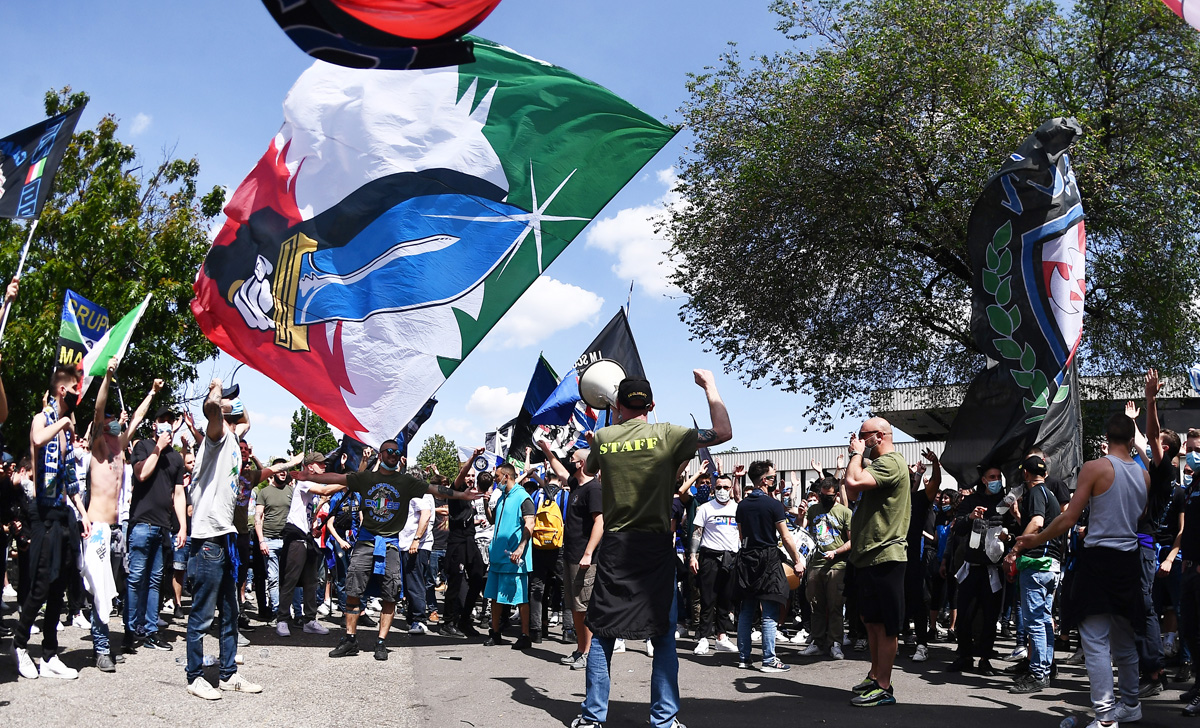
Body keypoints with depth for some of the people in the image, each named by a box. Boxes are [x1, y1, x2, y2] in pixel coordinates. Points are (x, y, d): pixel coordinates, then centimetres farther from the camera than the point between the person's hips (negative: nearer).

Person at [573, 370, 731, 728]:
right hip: (657, 546, -2)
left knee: (601, 632, 9)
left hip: (615, 547, 2)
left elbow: (589, 468, 24)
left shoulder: (602, 437, 2)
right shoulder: (665, 435, -6)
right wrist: (710, 385, 6)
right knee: (664, 636, 6)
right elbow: (723, 432, -5)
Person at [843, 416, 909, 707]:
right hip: (869, 556, 11)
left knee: (884, 624, -6)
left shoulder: (890, 463, -15)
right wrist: (855, 455, 12)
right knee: (870, 620, 17)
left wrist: (857, 453, -11)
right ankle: (875, 675, 28)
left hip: (883, 557, -11)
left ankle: (883, 689, -2)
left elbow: (854, 482, -28)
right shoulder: (879, 463, 19)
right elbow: (851, 491, 18)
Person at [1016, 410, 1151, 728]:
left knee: (1096, 642, -5)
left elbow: (1068, 520, -12)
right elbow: (1142, 521, 15)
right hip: (1129, 562, 6)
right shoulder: (1144, 476, 6)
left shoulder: (1095, 467, -10)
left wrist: (1035, 540, -1)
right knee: (1124, 639, 20)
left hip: (1098, 560, -6)